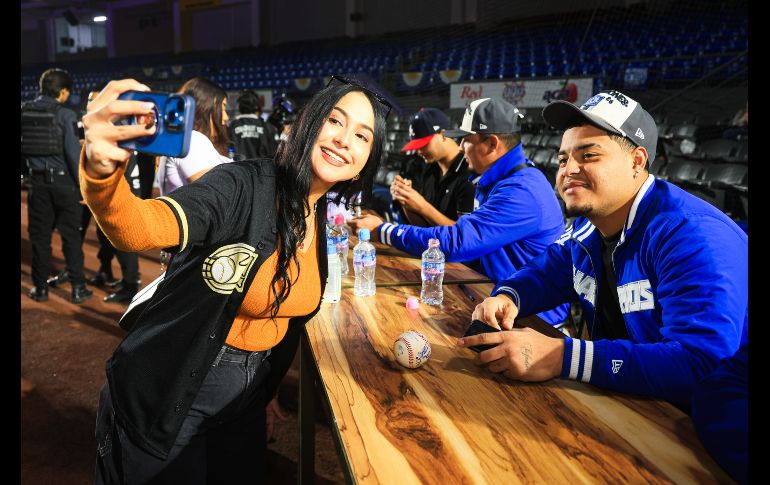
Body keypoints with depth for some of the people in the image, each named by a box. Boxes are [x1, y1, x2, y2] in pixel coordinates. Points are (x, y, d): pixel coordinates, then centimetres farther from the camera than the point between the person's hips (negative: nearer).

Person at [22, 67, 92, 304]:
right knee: (70, 235, 4)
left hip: (38, 181, 4)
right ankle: (78, 287, 9)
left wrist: (32, 169, 15)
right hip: (63, 180, -3)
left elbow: (24, 147, 8)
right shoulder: (65, 114, -11)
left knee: (39, 235, 11)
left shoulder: (25, 111, 4)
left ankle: (40, 287, 18)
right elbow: (73, 152, -13)